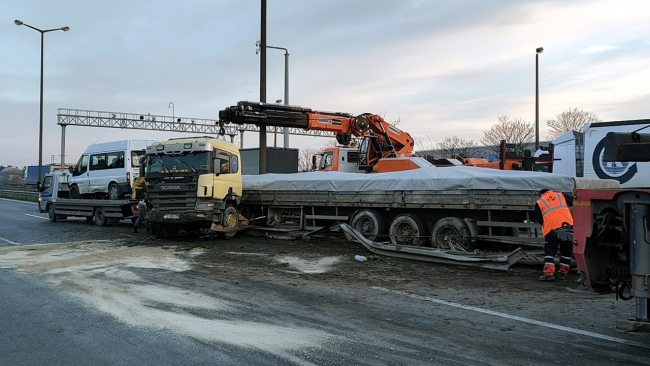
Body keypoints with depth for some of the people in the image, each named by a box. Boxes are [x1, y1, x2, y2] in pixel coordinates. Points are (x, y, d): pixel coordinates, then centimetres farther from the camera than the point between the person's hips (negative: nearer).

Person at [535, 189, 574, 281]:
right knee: (566, 251, 15)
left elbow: (539, 219, 13)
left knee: (550, 251, 6)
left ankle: (549, 273, -5)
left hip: (551, 228, -2)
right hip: (567, 225, 2)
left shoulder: (539, 202, 14)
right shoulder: (561, 195, 19)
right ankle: (563, 273, 17)